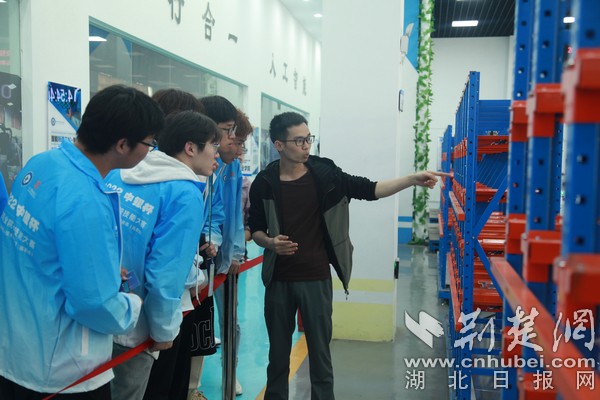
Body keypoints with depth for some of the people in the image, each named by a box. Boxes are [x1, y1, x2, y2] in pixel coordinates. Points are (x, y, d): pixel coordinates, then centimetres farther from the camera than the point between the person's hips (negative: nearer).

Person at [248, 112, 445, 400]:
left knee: (320, 352, 9)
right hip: (278, 280, 1)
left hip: (316, 279, 0)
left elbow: (369, 190, -3)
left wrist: (413, 180, -12)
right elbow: (255, 229, 6)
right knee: (278, 352, 14)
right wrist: (270, 243, -15)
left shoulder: (325, 174, -4)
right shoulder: (264, 183, -4)